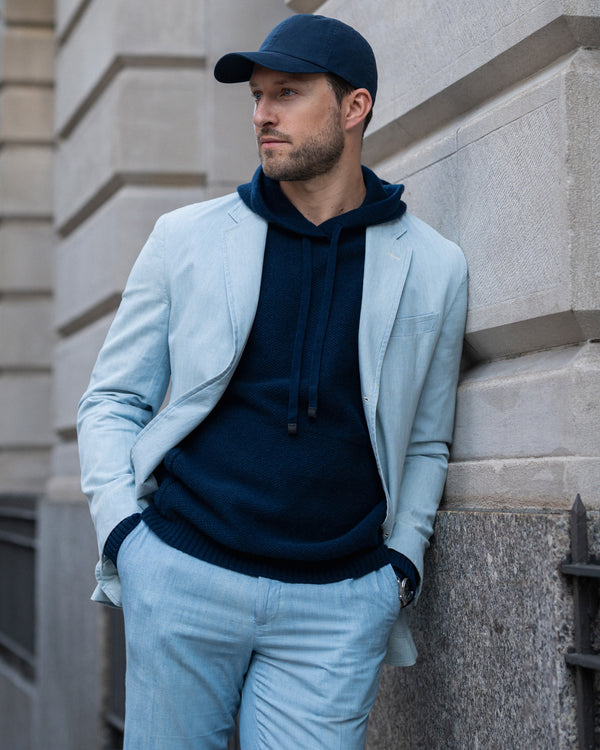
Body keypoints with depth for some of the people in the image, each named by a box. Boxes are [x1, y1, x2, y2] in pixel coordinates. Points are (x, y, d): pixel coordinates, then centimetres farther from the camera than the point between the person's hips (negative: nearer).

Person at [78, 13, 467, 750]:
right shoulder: (186, 237, 5)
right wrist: (122, 533, -5)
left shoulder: (434, 267, 6)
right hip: (181, 576, 0)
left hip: (337, 604, 0)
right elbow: (112, 400, 8)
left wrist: (401, 565, 3)